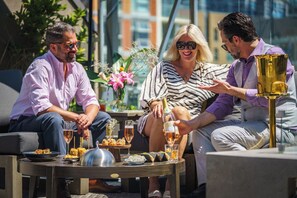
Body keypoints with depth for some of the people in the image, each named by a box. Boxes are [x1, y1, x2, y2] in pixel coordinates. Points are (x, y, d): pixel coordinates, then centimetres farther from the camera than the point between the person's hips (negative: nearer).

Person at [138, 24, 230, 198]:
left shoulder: (208, 71, 23)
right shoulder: (164, 68, 19)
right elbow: (150, 93, 1)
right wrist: (156, 103, -20)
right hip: (154, 124, 0)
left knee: (181, 111, -36)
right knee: (163, 113, -37)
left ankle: (171, 182, -43)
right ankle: (153, 180, -36)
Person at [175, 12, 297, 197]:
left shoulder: (273, 55, -11)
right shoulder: (237, 66, 14)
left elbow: (268, 97, -21)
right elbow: (223, 104, 12)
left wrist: (230, 89, -15)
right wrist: (193, 124, 0)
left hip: (279, 126, -9)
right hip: (252, 125, 9)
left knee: (220, 136, -25)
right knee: (201, 131, 3)